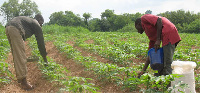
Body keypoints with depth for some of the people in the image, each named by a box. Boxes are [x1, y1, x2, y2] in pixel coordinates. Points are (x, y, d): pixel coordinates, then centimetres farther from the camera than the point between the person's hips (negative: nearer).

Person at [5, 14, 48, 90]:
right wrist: (44, 57, 20)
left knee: (16, 56, 17)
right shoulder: (36, 25, 12)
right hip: (15, 30, -9)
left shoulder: (28, 20, 34)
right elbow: (40, 41, 13)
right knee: (20, 57, -6)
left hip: (8, 27, 9)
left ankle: (19, 77, 27)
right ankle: (23, 82, -2)